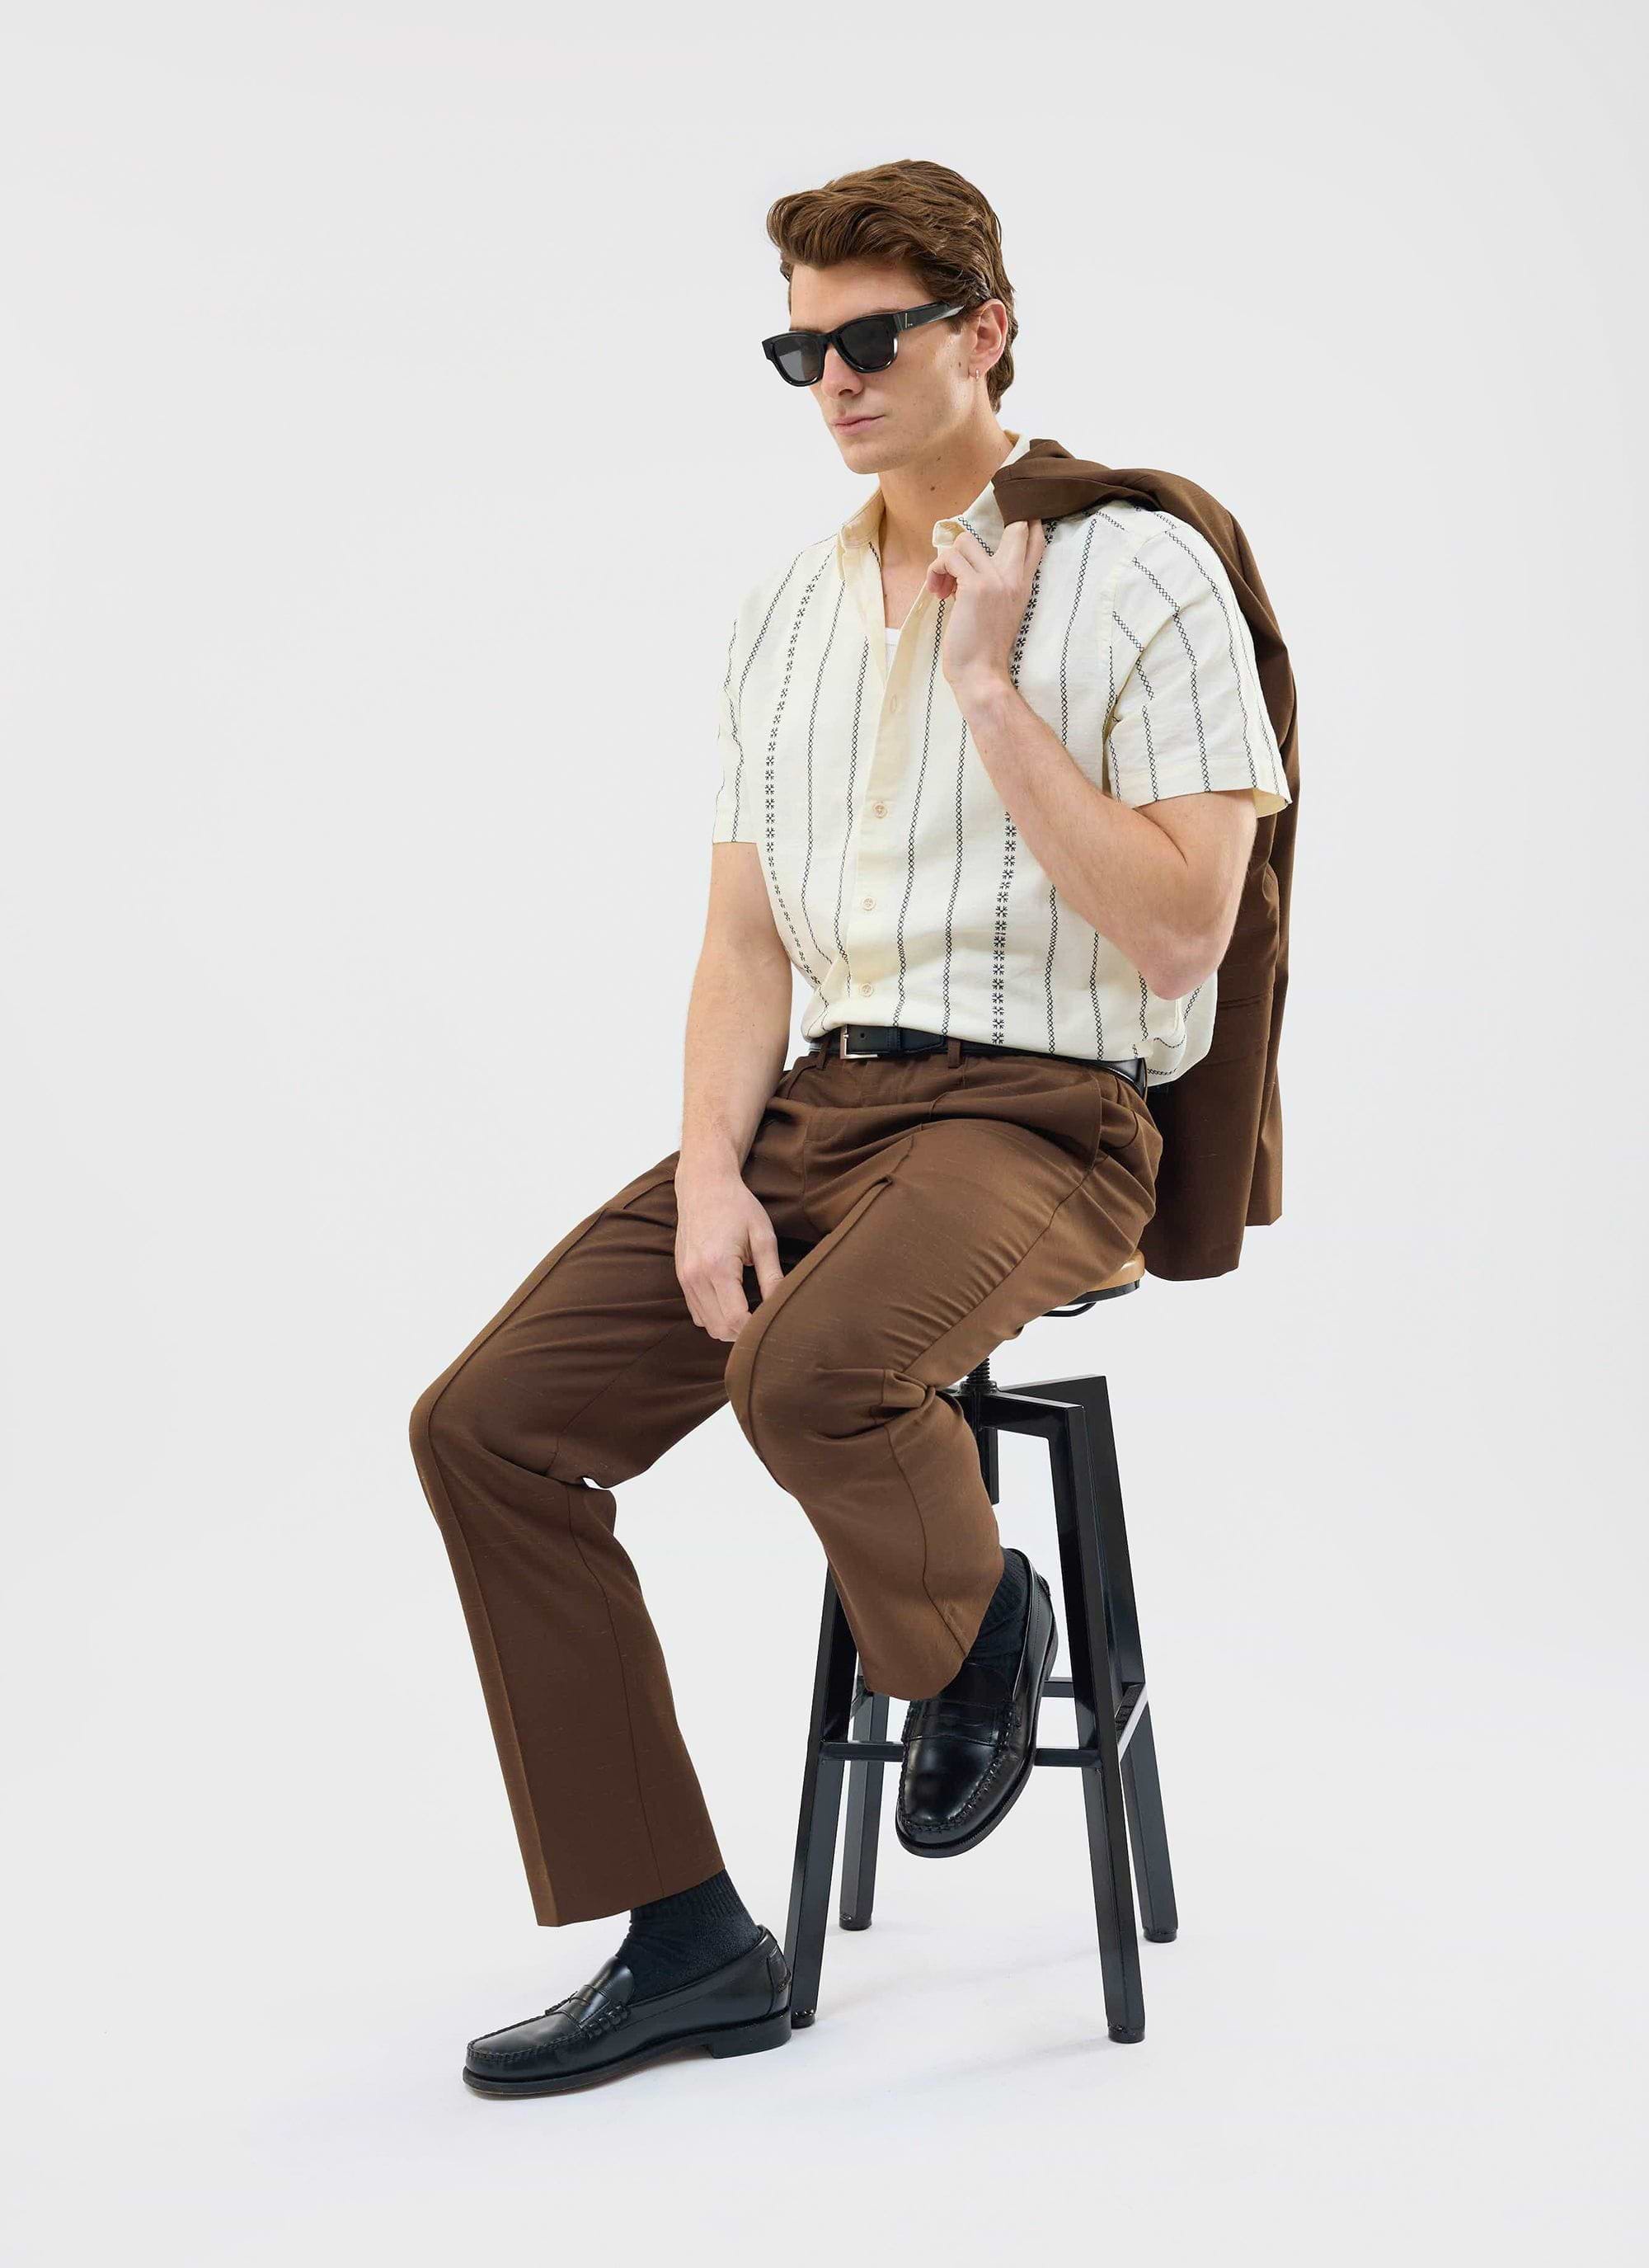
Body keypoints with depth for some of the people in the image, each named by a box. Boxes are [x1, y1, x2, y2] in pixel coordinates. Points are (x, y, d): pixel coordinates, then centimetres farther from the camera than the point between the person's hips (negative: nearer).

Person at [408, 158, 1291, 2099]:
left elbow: (1177, 937, -12)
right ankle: (684, 1940, -3)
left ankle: (970, 1628, 1)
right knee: (488, 1423, -11)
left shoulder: (1136, 575, -5)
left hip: (1043, 1117, -6)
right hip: (815, 1102, 6)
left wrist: (991, 686, -14)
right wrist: (712, 1173, -5)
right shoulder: (785, 609, 14)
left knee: (809, 1372, -36)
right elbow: (746, 937, 12)